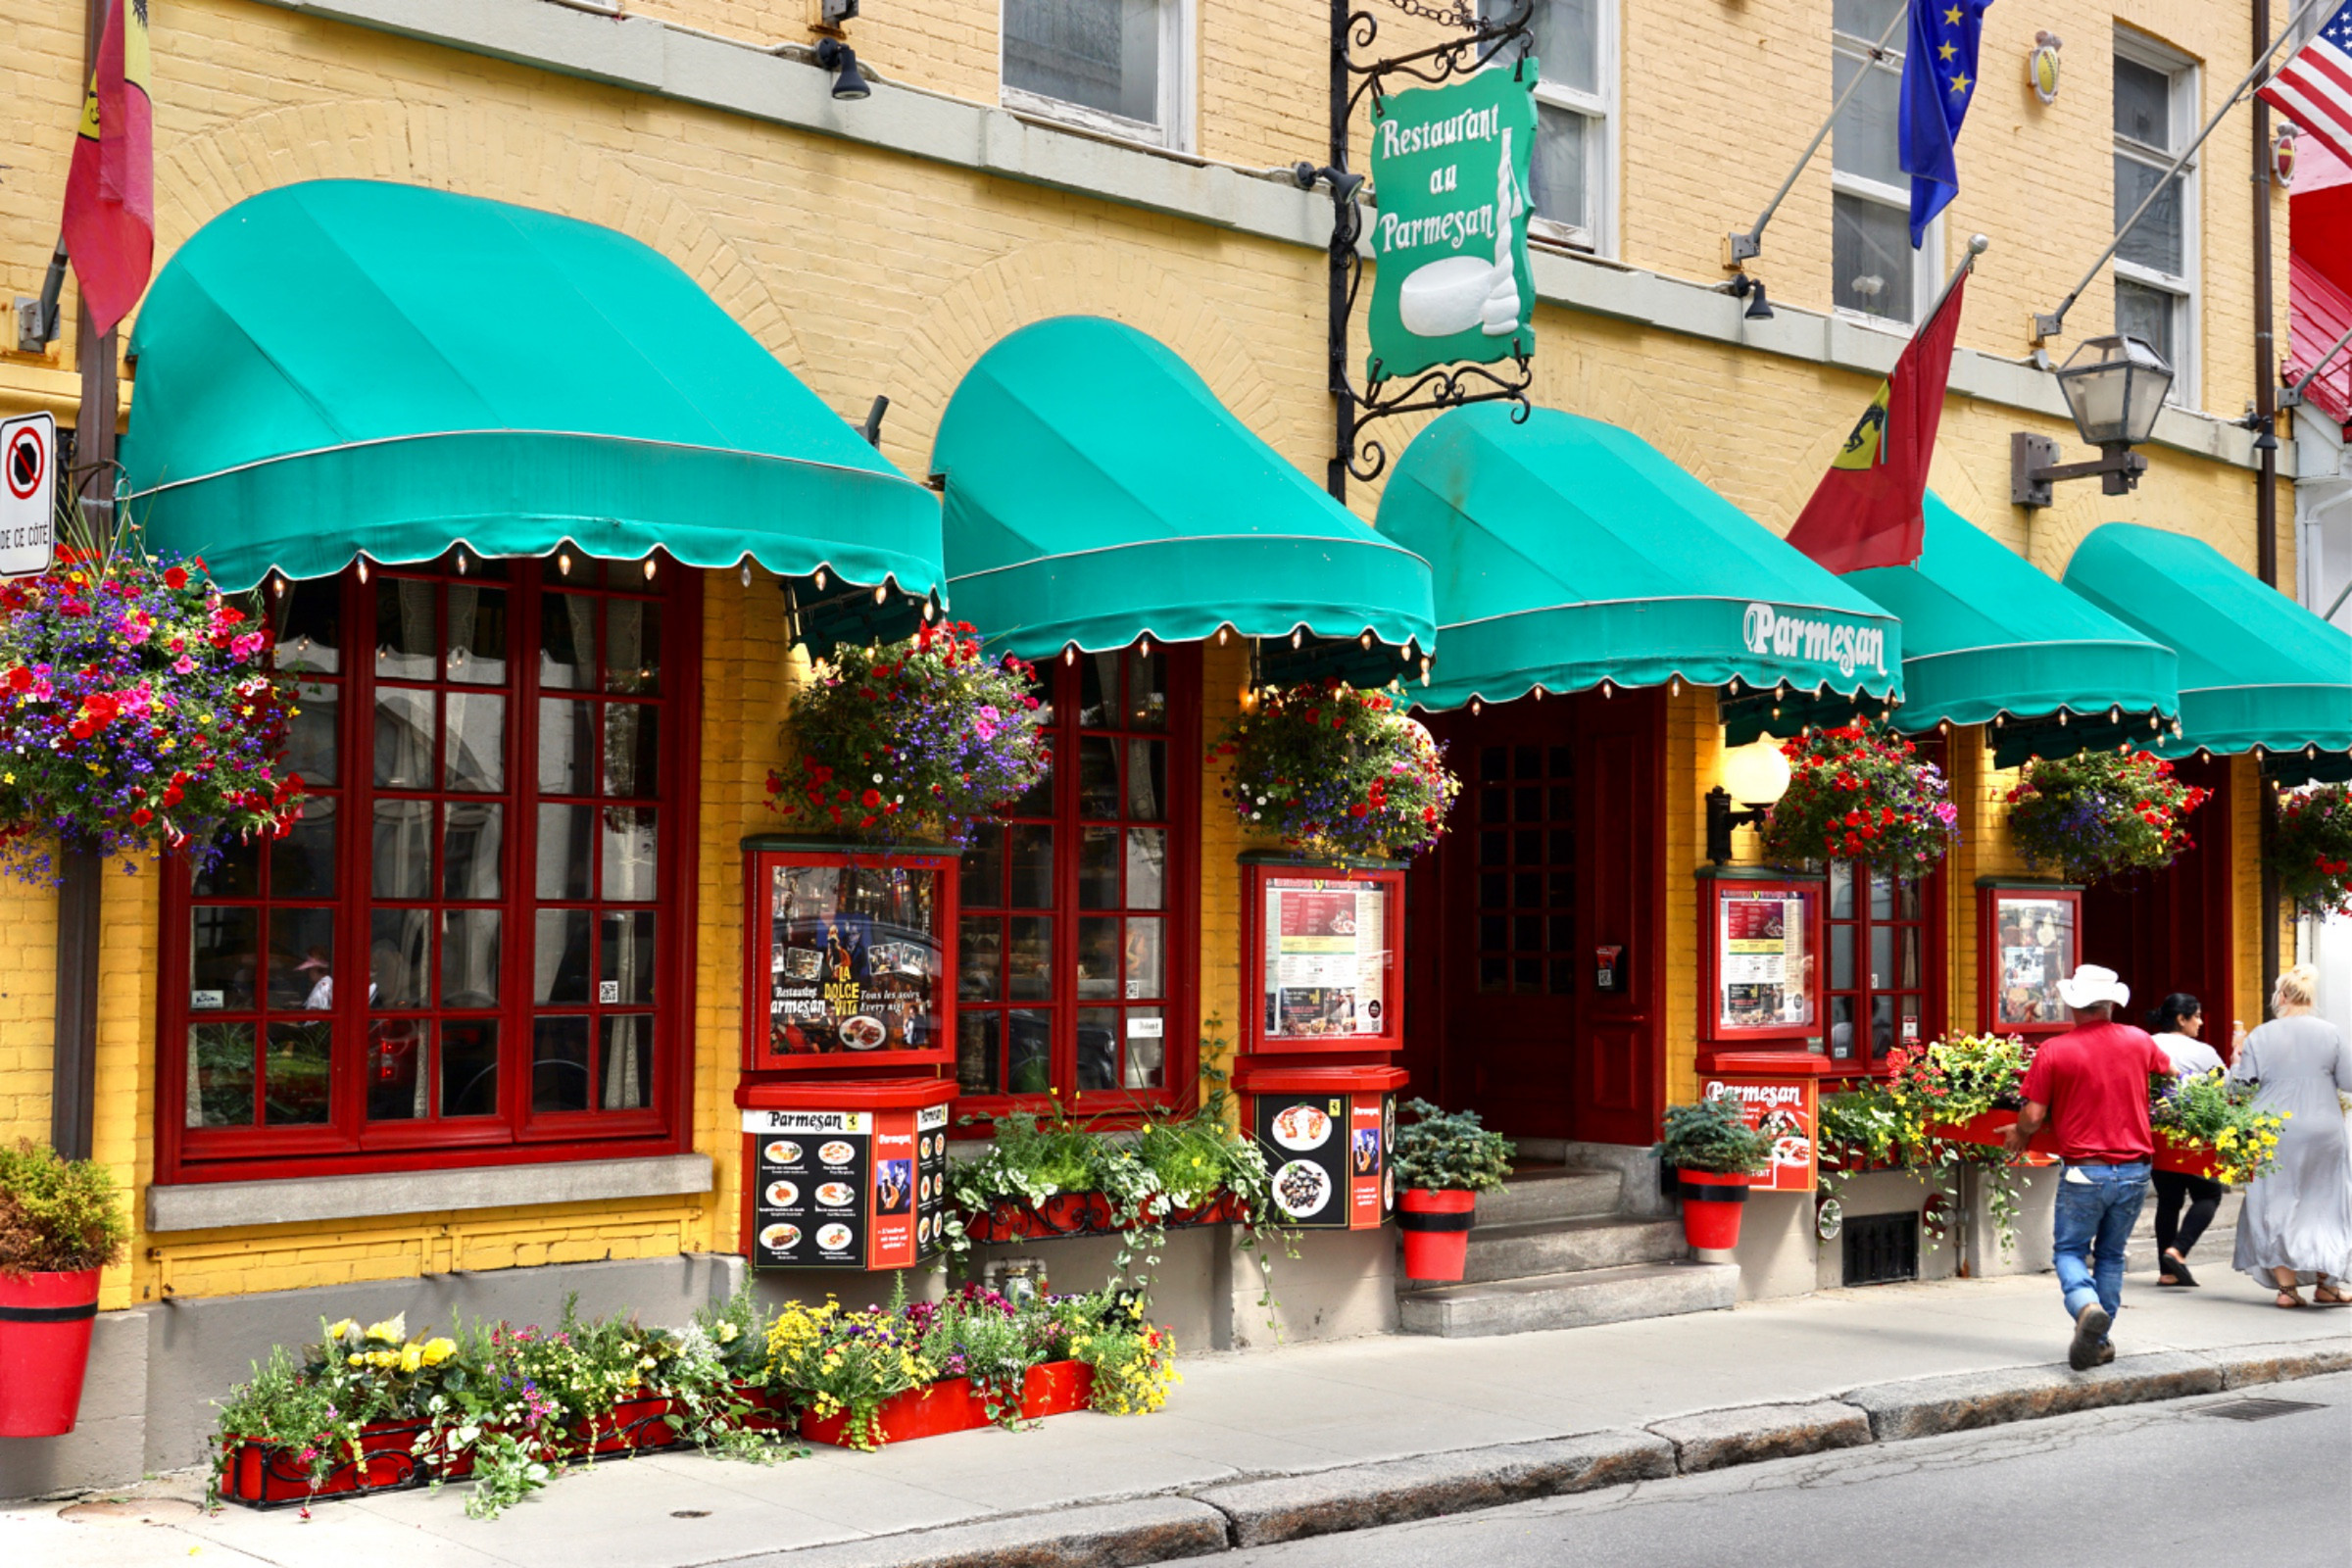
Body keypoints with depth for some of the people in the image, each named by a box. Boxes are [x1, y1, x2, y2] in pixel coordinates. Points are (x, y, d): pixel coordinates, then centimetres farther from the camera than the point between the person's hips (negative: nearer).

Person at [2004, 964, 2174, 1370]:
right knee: (2111, 1254, 17)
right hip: (2134, 1169, 4)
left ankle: (2087, 1307, -19)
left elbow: (2034, 1116, -8)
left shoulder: (2054, 1051, -9)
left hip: (2084, 1171, -3)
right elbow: (2170, 1073, 26)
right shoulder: (2138, 1041, 4)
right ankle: (2099, 1342, 18)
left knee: (2070, 1250, 10)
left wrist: (2018, 1135, 13)